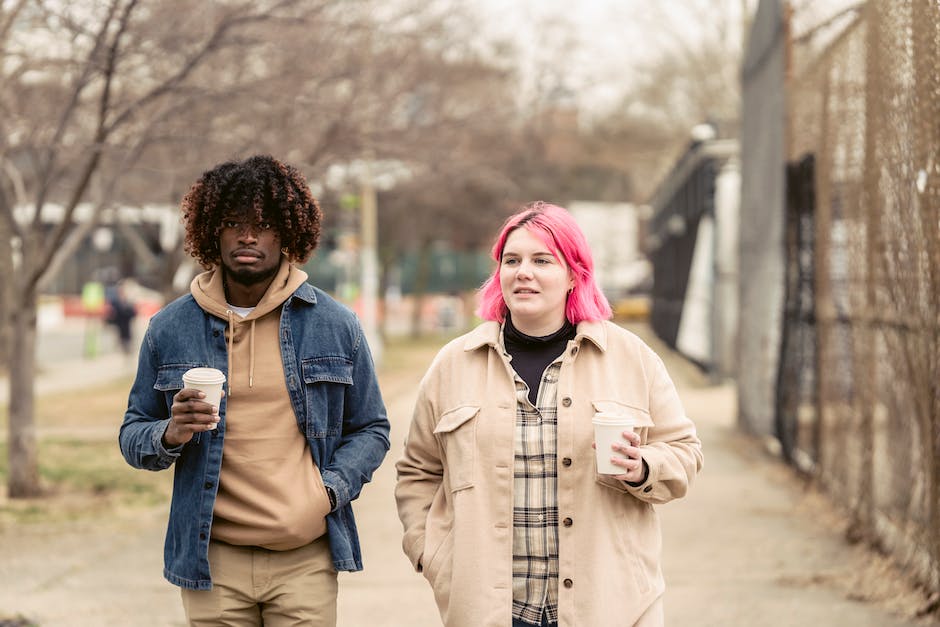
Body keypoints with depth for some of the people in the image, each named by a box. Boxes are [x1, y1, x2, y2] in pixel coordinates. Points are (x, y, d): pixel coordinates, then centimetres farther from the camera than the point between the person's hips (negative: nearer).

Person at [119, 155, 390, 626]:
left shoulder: (336, 325, 5)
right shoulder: (169, 329, 6)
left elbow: (370, 429, 11)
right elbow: (133, 436, 11)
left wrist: (331, 489, -6)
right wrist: (171, 435, -11)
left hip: (306, 557, 0)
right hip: (211, 561, 1)